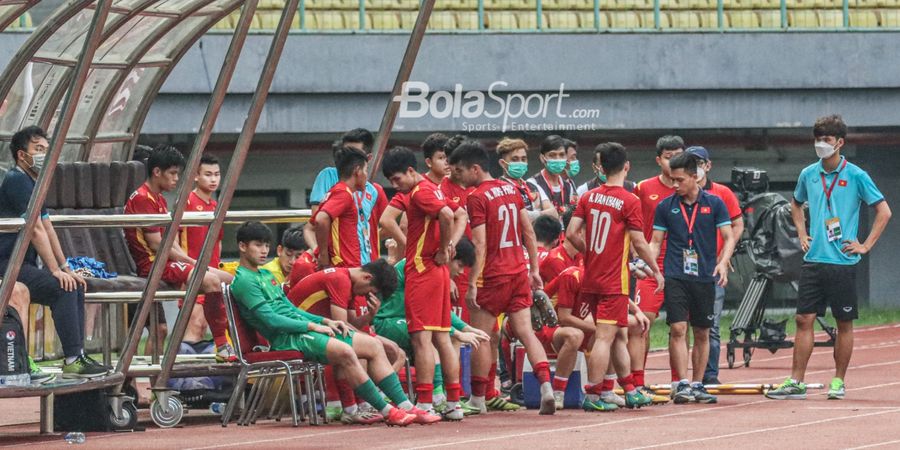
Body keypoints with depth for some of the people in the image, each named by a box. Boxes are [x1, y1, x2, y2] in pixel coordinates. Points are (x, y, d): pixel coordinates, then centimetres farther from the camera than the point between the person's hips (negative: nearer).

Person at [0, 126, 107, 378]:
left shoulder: (33, 183, 20)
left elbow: (48, 230, 21)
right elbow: (36, 230, -18)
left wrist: (66, 268, 13)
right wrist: (55, 270, -19)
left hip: (24, 265, 10)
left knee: (75, 287, 6)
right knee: (63, 288, -23)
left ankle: (76, 357, 3)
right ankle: (73, 361, -25)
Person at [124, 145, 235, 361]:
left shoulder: (160, 200, 20)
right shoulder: (142, 199, -13)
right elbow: (157, 245, -17)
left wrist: (193, 261, 3)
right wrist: (190, 261, -10)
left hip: (166, 262, 11)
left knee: (228, 280, 4)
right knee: (211, 281, -29)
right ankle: (222, 347, -24)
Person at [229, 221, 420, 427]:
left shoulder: (266, 275, 23)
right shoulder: (244, 281, -8)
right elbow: (270, 320, -16)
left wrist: (325, 322, 10)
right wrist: (313, 326, -13)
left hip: (303, 329, 10)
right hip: (286, 339, -10)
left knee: (372, 345, 1)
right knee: (344, 351, -32)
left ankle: (406, 406, -3)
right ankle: (387, 412, -25)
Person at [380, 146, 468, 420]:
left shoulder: (420, 192, -12)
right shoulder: (431, 190, 17)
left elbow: (447, 215, -27)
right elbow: (461, 215, 22)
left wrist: (443, 250, -15)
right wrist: (450, 245, 7)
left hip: (422, 270, -10)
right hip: (438, 272, 10)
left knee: (422, 337, -9)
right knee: (441, 337, 10)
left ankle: (425, 404, -11)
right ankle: (454, 404, 11)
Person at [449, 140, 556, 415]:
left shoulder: (477, 198, -12)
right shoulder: (511, 190, 10)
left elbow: (480, 244, -17)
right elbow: (528, 232, 13)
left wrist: (472, 284, -16)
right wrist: (534, 269, 18)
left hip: (493, 276, -7)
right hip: (519, 272, 7)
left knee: (481, 335, 5)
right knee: (525, 331, 5)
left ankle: (477, 399, 10)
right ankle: (546, 385, -13)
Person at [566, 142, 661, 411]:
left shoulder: (589, 198, 5)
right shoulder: (630, 201, -11)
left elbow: (571, 234, 2)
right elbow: (639, 242, -10)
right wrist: (656, 270, 2)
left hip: (591, 278, 6)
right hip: (614, 281, -6)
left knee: (619, 335, 17)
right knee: (605, 337, -5)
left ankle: (630, 391, 24)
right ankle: (592, 396, -7)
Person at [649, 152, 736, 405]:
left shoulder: (714, 204, 3)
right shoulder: (665, 207, 5)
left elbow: (728, 237, 3)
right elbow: (656, 242, 9)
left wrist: (723, 262, -14)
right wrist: (647, 264, -7)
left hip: (705, 277, 1)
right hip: (675, 277, -1)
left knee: (702, 334, 6)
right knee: (678, 329, -12)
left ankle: (697, 385, 14)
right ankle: (681, 384, -14)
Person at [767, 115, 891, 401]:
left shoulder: (855, 176, -6)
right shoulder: (808, 175, 7)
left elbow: (884, 212, -2)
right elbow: (796, 205, 28)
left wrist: (865, 246, -5)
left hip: (843, 261, -4)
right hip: (813, 260, 4)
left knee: (844, 324, 4)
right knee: (804, 320, -1)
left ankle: (839, 381, 13)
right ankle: (796, 383, 0)